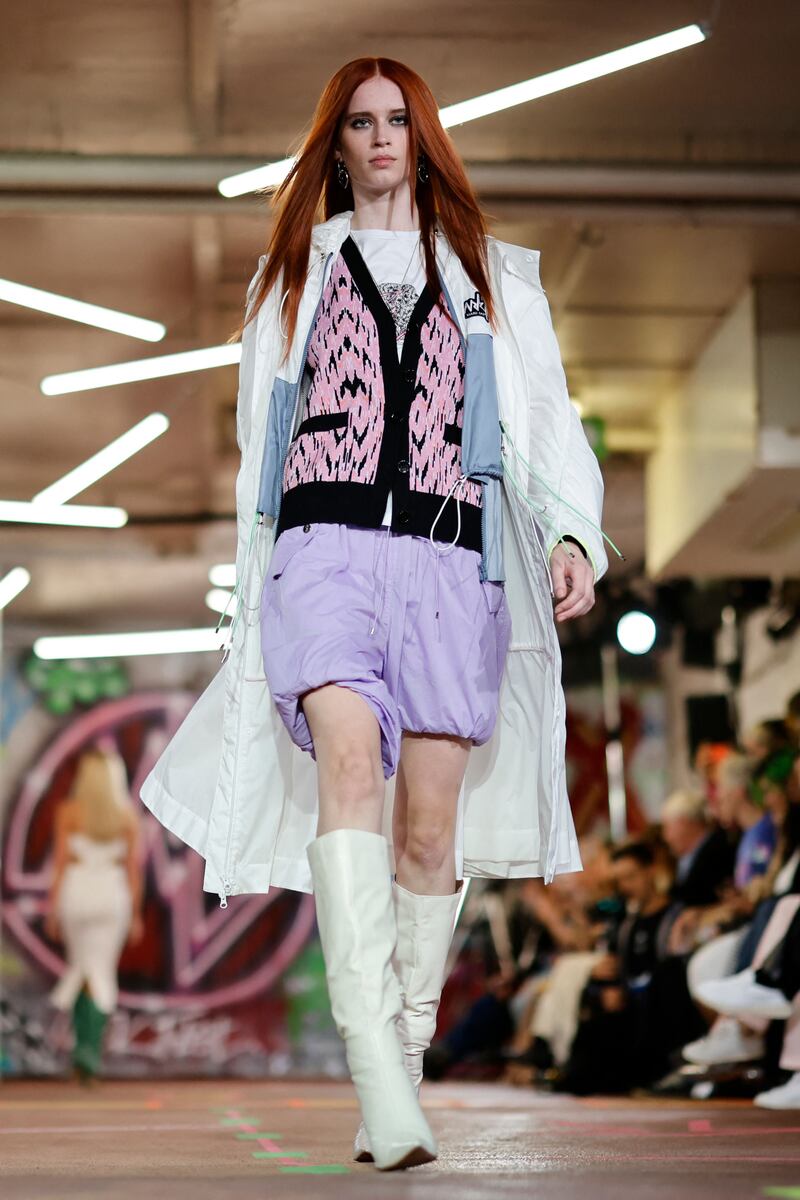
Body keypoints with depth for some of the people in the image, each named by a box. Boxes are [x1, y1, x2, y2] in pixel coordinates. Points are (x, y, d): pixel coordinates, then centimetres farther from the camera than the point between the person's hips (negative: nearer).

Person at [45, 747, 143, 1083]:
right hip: (111, 896, 0)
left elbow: (60, 863, -6)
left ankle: (83, 1043, 20)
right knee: (100, 975, -1)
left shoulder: (68, 811, -4)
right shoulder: (127, 814, 1)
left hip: (75, 893, 0)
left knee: (78, 969, 19)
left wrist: (52, 908, -2)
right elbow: (133, 867, 1)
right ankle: (90, 1049, -20)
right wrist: (136, 914, 8)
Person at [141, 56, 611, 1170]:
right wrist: (256, 590, 18)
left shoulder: (496, 276, 21)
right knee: (351, 763, -25)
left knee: (430, 828, -3)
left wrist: (572, 534, -6)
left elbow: (546, 419, 12)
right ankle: (375, 1067, -34)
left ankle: (405, 1065, 7)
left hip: (450, 554, 1)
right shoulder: (292, 274, 23)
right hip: (325, 545, -1)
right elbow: (262, 437, 24)